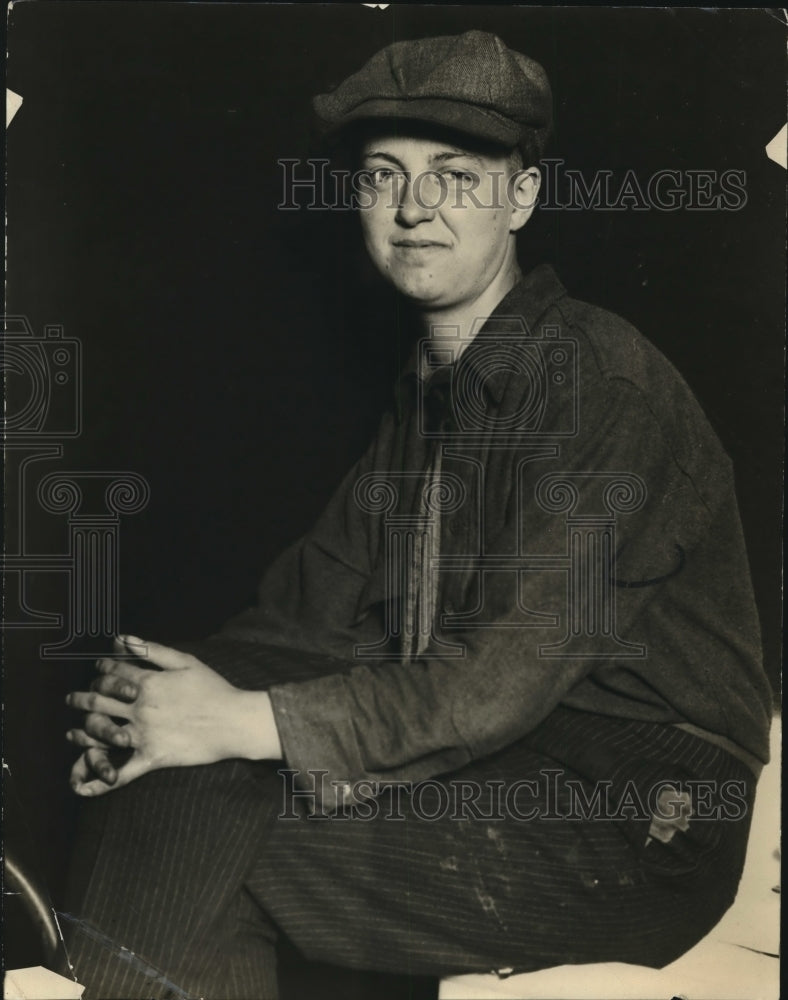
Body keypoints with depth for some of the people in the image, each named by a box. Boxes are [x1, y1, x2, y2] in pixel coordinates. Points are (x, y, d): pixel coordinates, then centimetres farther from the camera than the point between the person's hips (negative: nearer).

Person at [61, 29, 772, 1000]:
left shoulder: (604, 382, -17)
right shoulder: (428, 385, 12)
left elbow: (514, 673, -24)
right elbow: (317, 596, 9)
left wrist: (247, 721, -26)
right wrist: (185, 683, -10)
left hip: (639, 819, -7)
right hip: (471, 744, 7)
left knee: (201, 844, -21)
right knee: (166, 764, -12)